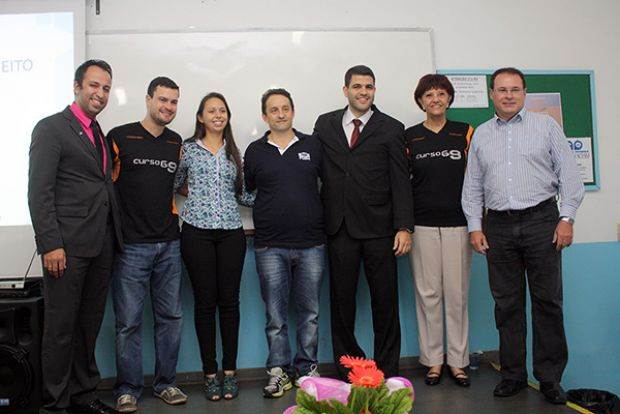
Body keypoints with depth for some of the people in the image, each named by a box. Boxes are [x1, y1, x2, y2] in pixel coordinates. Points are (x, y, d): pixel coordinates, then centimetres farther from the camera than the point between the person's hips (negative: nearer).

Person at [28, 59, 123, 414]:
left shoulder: (101, 134, 17)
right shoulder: (51, 128, -5)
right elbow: (39, 192, -12)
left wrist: (114, 238, 10)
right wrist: (50, 245, -18)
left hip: (101, 247, 7)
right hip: (67, 246, -7)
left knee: (90, 325, 15)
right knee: (61, 327, 3)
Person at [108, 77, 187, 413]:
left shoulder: (177, 143, 12)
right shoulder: (120, 137, -2)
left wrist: (172, 213, 12)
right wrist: (121, 220, -3)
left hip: (169, 244, 5)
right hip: (131, 245, -4)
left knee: (170, 317, 9)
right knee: (128, 321, 1)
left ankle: (165, 382, 22)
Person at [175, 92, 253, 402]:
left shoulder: (233, 152, 14)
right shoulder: (188, 149, 6)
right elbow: (174, 184, 15)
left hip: (231, 232, 2)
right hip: (197, 231, -2)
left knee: (229, 300, 3)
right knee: (205, 302, 2)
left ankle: (230, 371, 14)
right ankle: (210, 373, 13)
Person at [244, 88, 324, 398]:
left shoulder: (312, 146, 7)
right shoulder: (255, 151, 7)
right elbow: (247, 191, 17)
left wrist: (324, 219, 7)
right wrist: (267, 213, 9)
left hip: (311, 244, 0)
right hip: (270, 247, 0)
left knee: (309, 311, 8)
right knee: (275, 314, 5)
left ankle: (307, 369, 21)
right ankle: (279, 371, 17)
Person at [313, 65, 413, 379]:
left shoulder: (391, 128, 5)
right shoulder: (325, 124, 11)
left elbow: (400, 181, 0)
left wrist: (403, 227, -7)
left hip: (378, 227, -1)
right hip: (339, 227, 2)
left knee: (385, 301, 4)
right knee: (341, 300, 7)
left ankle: (387, 372, 18)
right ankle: (346, 371, 21)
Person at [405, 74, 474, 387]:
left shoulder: (465, 133, 8)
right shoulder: (409, 137, 6)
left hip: (458, 223, 0)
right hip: (422, 225, 0)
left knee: (457, 293, 3)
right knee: (428, 293, 3)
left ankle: (457, 361, 15)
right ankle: (433, 360, 15)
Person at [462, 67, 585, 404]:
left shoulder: (546, 126, 6)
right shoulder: (481, 135, 13)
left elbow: (568, 174, 2)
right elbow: (472, 186, 12)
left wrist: (566, 218, -6)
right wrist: (475, 226, 4)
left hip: (541, 220, -2)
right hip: (498, 227, 2)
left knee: (547, 300, 1)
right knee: (507, 303, 7)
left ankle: (550, 377, 12)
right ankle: (513, 374, 18)